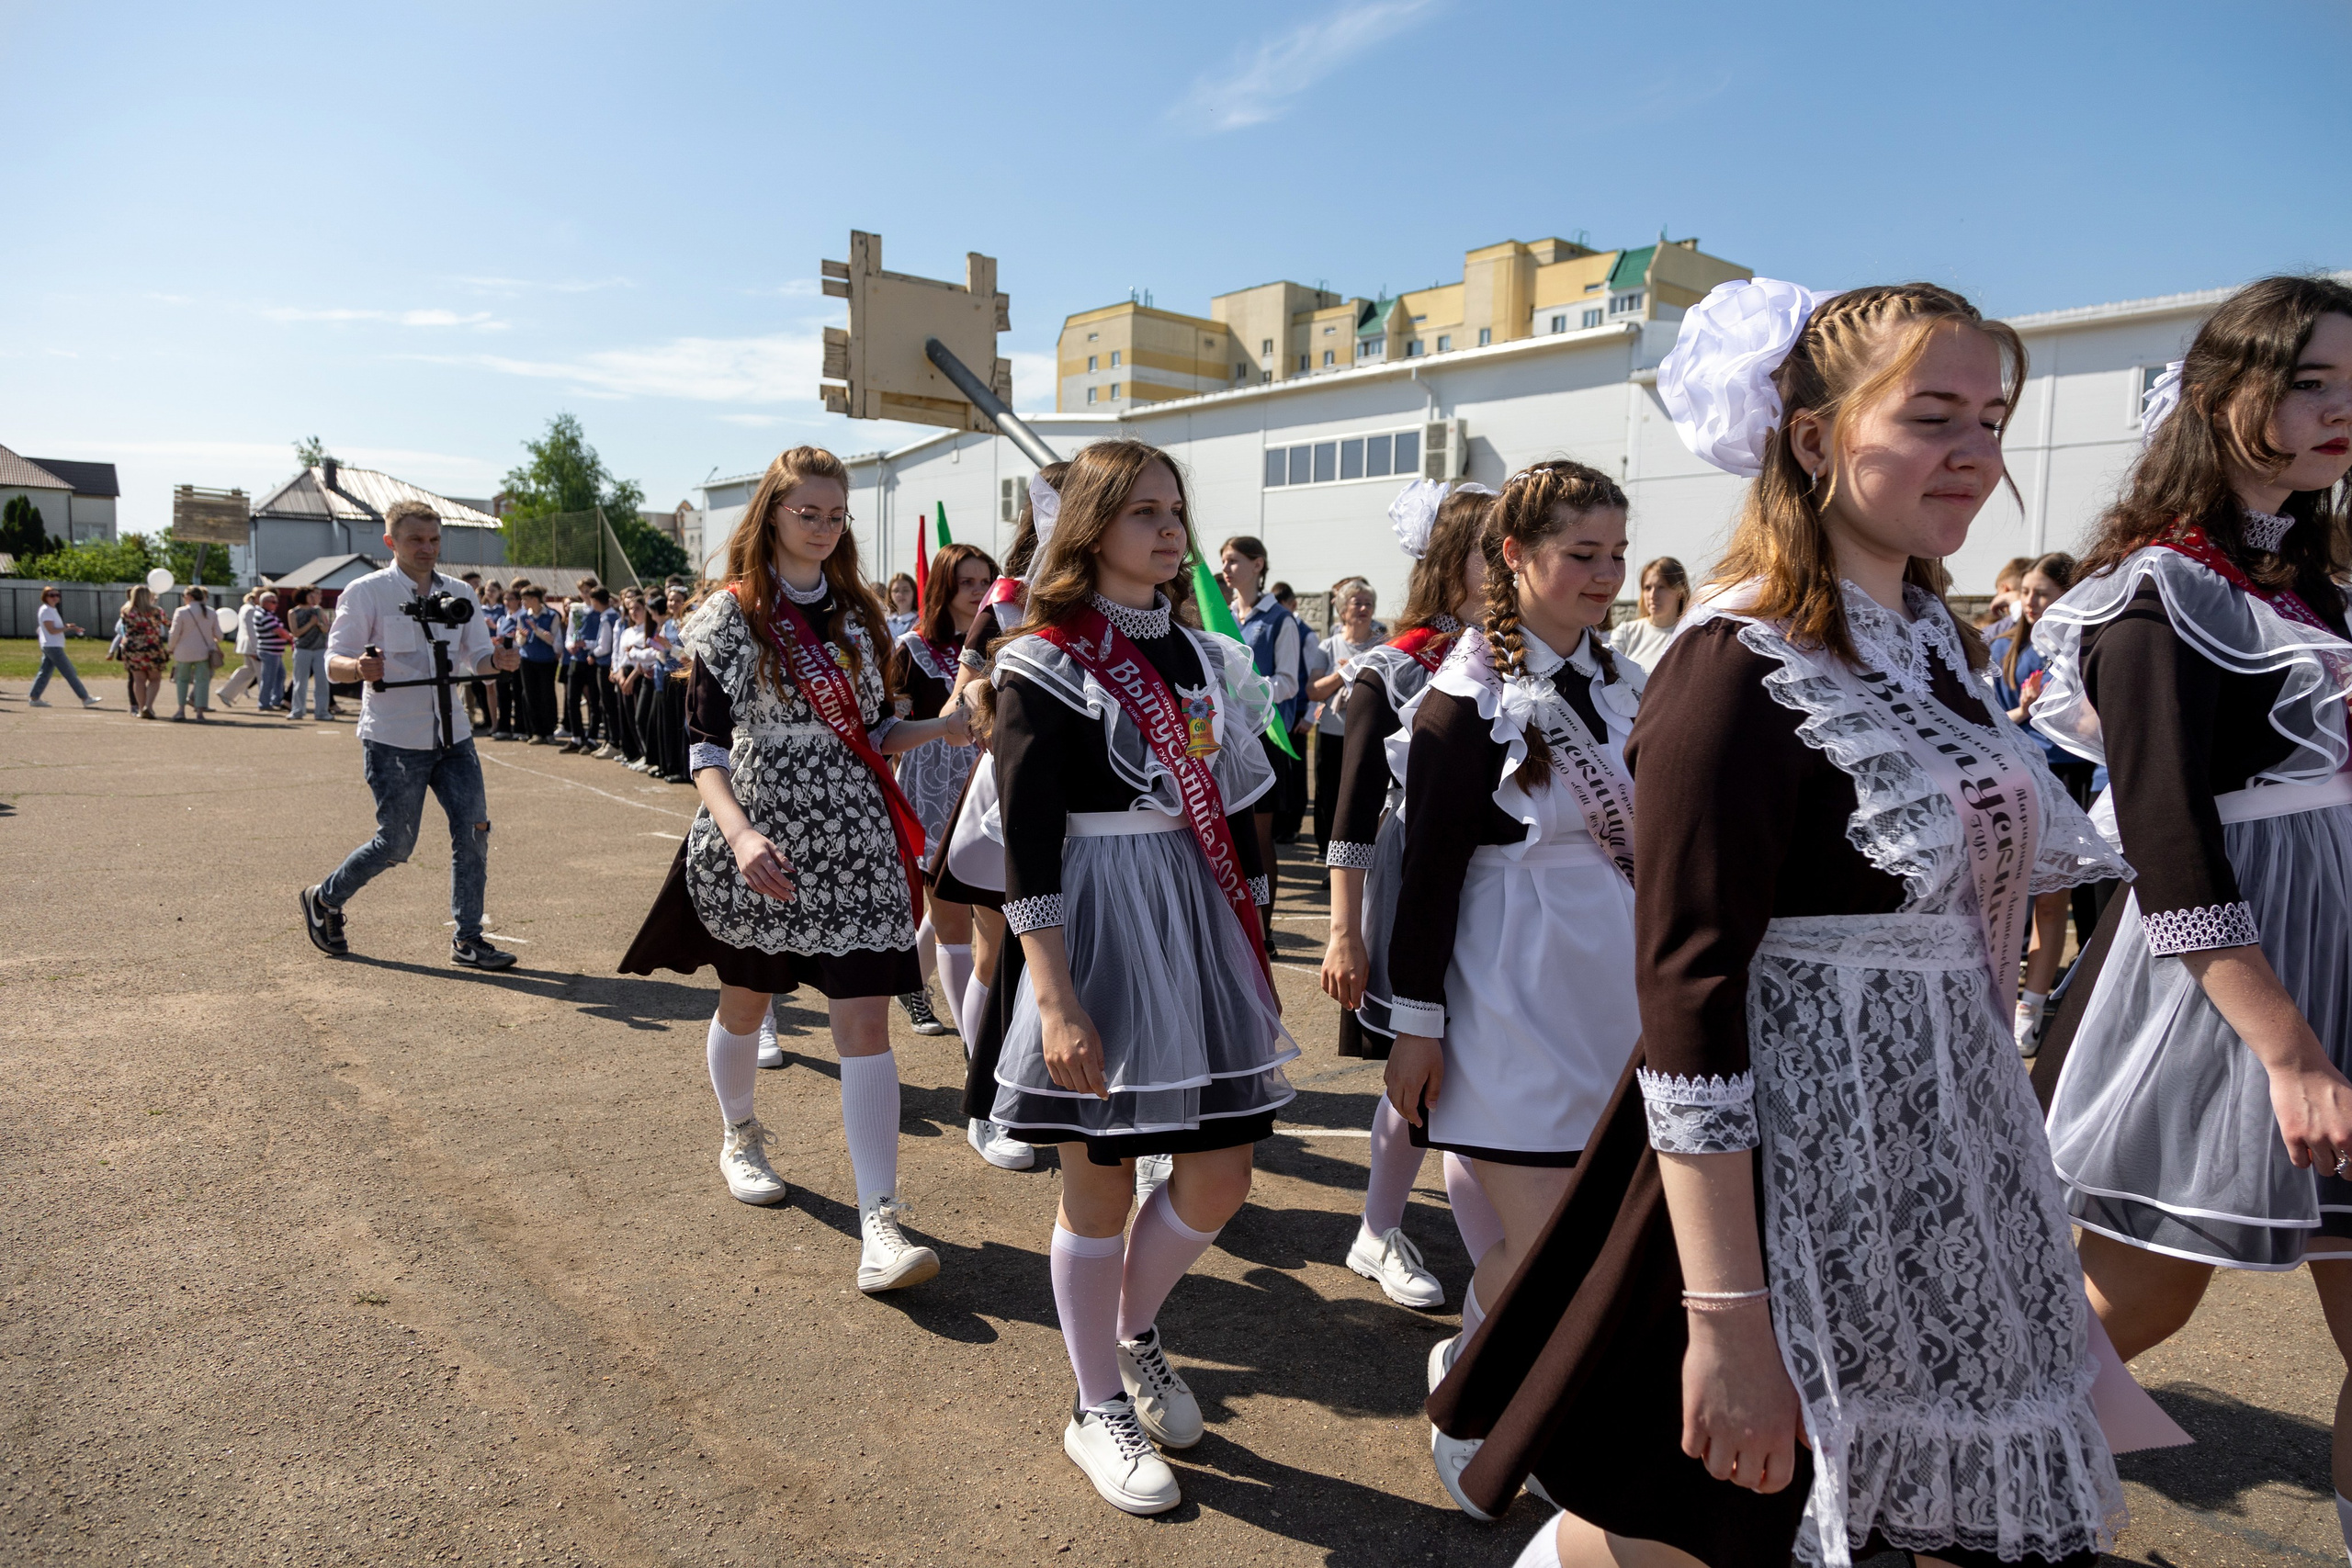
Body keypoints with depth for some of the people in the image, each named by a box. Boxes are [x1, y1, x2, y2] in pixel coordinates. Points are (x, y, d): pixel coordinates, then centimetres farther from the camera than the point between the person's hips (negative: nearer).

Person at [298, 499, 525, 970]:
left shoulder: (458, 594, 10)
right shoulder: (366, 593, -4)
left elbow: (476, 658, 10)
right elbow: (333, 664, -7)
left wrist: (498, 661, -14)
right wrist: (359, 667, -31)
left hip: (452, 736, 5)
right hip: (393, 741, -5)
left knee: (473, 830, -3)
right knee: (396, 843, -1)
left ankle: (467, 939, 6)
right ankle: (324, 900, 27)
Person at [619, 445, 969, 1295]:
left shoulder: (860, 614, 8)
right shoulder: (730, 616, -4)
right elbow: (706, 746, -7)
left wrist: (941, 728, -7)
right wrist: (739, 834, -23)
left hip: (852, 842, 2)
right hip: (755, 842, -2)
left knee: (864, 1020, -7)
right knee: (745, 1000, 18)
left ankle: (880, 1224, -7)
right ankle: (740, 1137, 48)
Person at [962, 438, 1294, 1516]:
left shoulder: (1202, 654, 10)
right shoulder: (1045, 661, -9)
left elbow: (1234, 815, 13)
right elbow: (1027, 844, -14)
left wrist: (1253, 959, 13)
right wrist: (1055, 1002, -20)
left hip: (1200, 931, 6)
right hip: (1096, 934, -6)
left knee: (1219, 1177, 9)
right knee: (1100, 1185, 7)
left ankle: (1135, 1326, 38)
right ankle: (1097, 1406, 28)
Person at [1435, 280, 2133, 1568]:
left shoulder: (1934, 638, 7)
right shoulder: (1742, 669, -19)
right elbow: (1686, 1002, -23)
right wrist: (1727, 1320, -23)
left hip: (1949, 1162, 8)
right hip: (1787, 1169, -8)